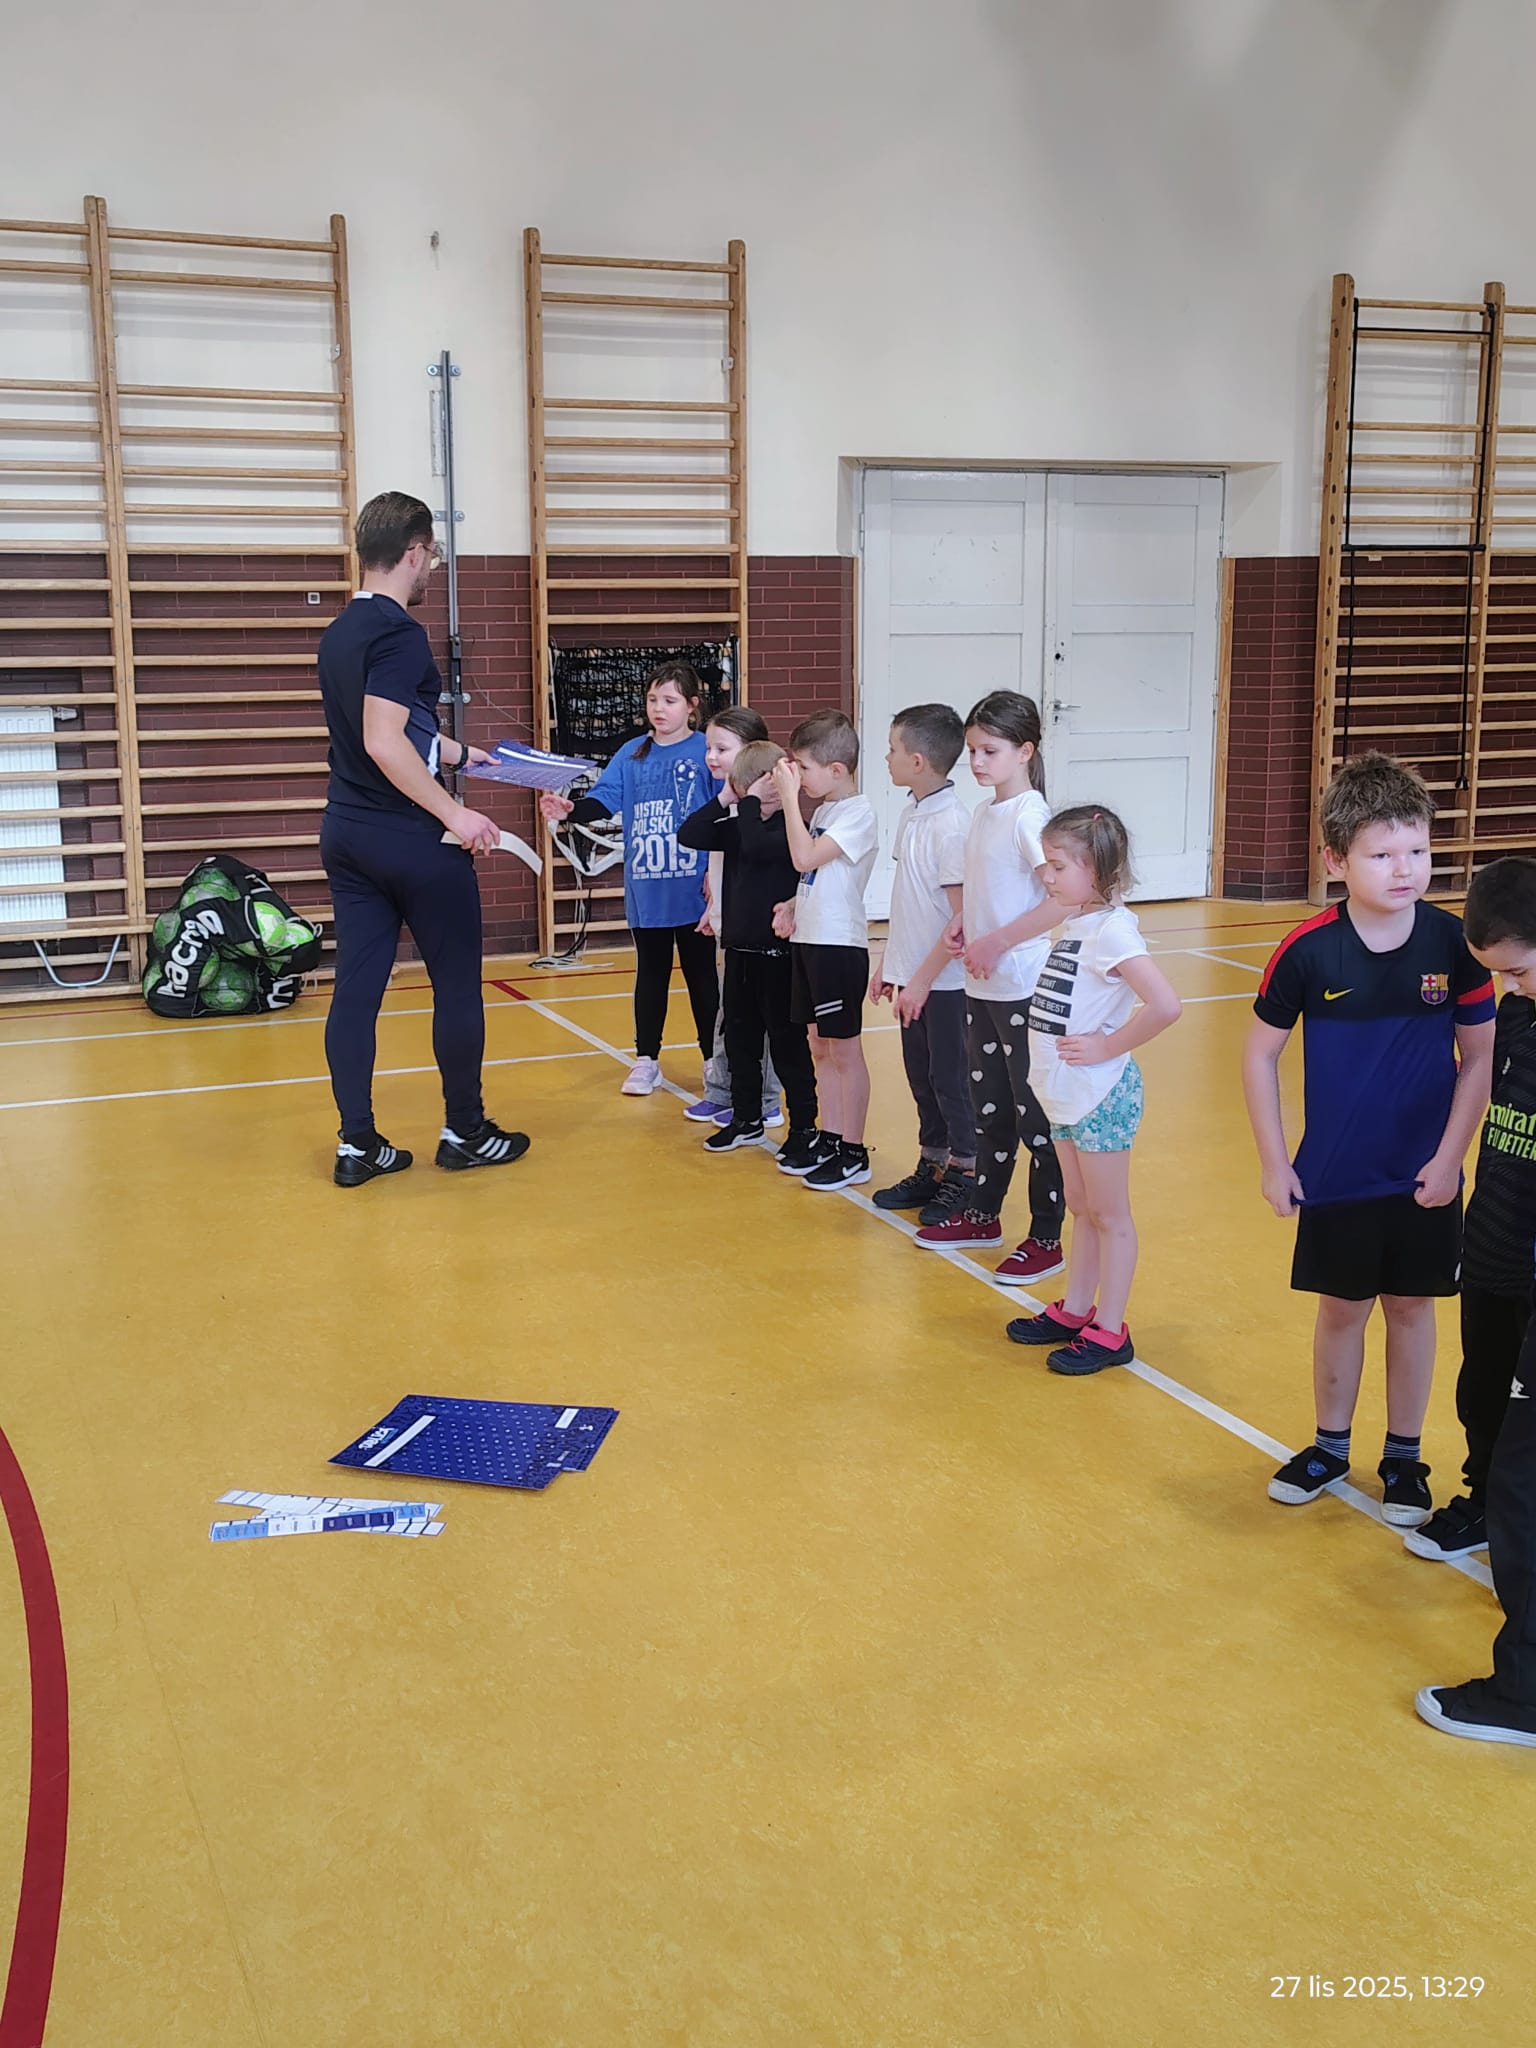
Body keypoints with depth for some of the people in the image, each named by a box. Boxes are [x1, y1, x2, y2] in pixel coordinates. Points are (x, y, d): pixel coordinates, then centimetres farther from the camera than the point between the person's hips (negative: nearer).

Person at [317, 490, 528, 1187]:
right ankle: (464, 1132, 17)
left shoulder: (339, 634, 12)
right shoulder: (399, 633, -16)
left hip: (346, 834, 8)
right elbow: (385, 744, -25)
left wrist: (460, 752, 38)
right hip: (409, 838, -8)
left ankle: (357, 1144, 10)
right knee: (457, 984, 6)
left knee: (356, 986, 7)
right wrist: (454, 814, -22)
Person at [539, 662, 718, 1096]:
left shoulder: (707, 752, -5)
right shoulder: (632, 754, 6)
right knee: (651, 974, 12)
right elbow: (603, 799, -3)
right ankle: (646, 1060, 22)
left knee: (701, 974, 9)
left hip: (693, 891, -3)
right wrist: (570, 809, -23)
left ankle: (713, 1059, 20)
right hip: (645, 891, 3)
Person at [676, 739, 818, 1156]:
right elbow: (688, 836, 0)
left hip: (777, 953, -7)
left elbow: (757, 846, -32)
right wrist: (724, 800, -6)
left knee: (788, 1042, 2)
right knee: (739, 1039, 15)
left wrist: (751, 803, -22)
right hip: (739, 950, 7)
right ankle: (746, 1119, 28)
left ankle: (804, 1125, 12)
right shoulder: (738, 826, 7)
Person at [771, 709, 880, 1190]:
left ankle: (853, 1153, 7)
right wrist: (794, 904, 5)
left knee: (844, 1050, -1)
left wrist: (789, 796, -20)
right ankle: (829, 1138, 23)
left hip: (839, 945, -9)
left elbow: (805, 857, -24)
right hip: (808, 939, 9)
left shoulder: (858, 813, -15)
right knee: (820, 1048, 14)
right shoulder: (823, 809, 12)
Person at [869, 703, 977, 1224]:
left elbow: (964, 915, -21)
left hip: (945, 980, -8)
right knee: (921, 1077, 17)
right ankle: (932, 1167, 29)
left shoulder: (951, 823, -20)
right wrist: (889, 962, 15)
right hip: (912, 974, 8)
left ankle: (965, 1175, 18)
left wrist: (923, 978, -19)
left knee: (950, 1080, 4)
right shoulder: (912, 811, 6)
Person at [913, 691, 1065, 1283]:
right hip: (981, 986, 8)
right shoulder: (982, 813, 9)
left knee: (1034, 1114, 1)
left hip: (1024, 988, -8)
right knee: (989, 1107, 19)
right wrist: (963, 921, 3)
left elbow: (1062, 899, -24)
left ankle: (1047, 1238, 10)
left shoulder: (1029, 816, -16)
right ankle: (983, 1215, 32)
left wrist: (997, 942, -22)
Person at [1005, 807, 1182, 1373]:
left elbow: (1165, 1006, -31)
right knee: (1081, 1209, 19)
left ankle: (1109, 1332, 13)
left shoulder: (1112, 930, -21)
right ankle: (1074, 1312, 31)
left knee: (1109, 1215, 4)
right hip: (1066, 1092, 9)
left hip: (1100, 1096, -9)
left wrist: (1108, 1047, -22)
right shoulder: (1075, 923, 6)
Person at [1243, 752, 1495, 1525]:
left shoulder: (1453, 942, -12)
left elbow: (1480, 1057, -3)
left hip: (1424, 1177, 1)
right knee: (1341, 1310, 14)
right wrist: (1273, 1162, -4)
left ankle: (1403, 1456, 32)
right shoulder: (1308, 950, -15)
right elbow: (1260, 1052, -3)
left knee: (1410, 1309, 14)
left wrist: (1450, 1158, -8)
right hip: (1336, 1176, 0)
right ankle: (1329, 1447, 34)